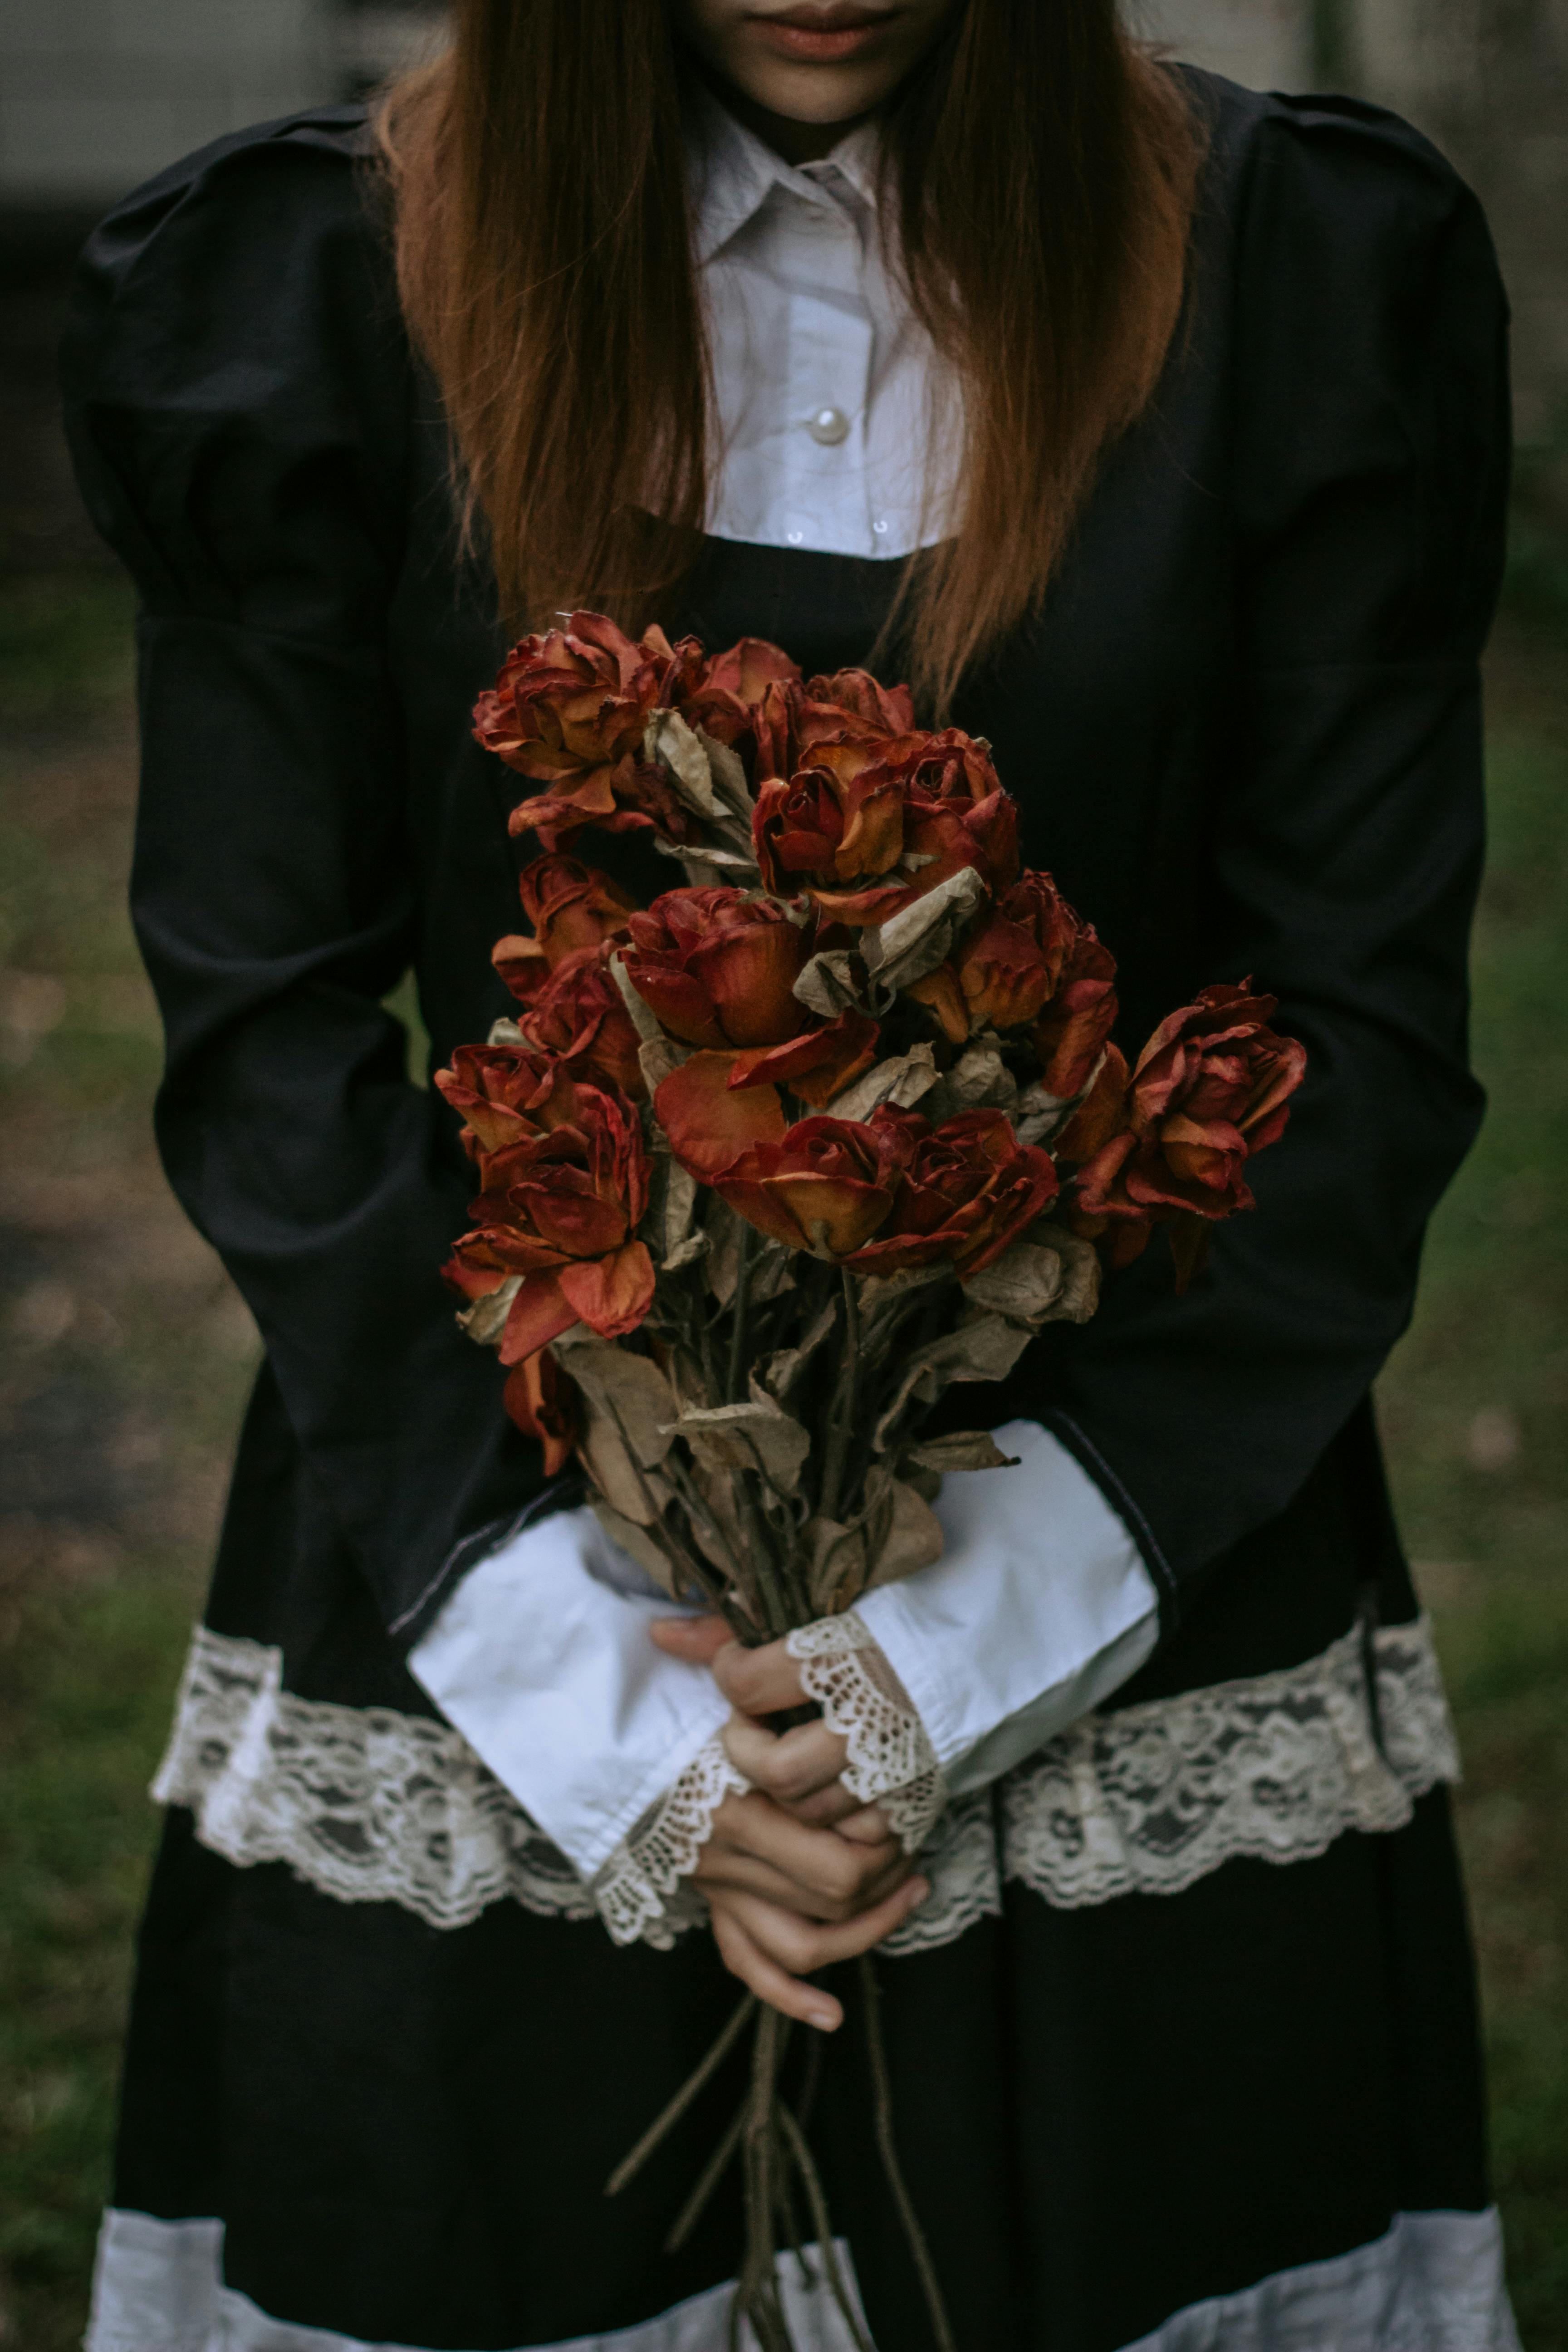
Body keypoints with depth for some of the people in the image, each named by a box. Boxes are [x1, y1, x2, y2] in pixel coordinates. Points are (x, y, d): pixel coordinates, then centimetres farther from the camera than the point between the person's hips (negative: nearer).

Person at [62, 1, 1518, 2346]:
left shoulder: (1304, 277, -3)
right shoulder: (319, 290, -3)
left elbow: (1363, 1033, -4)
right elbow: (270, 1038, -4)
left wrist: (988, 1635, -12)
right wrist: (588, 1685, -11)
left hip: (1132, 1602, 0)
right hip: (486, 1589, 0)